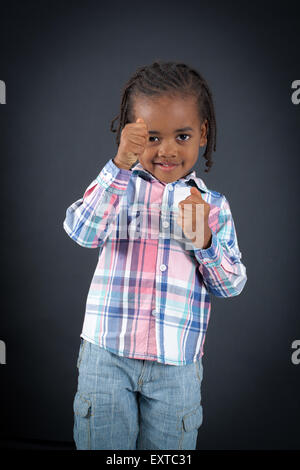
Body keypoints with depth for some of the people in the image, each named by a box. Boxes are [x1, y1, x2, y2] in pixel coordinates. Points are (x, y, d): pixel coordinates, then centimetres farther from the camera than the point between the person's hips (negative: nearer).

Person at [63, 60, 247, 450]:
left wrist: (204, 238, -15)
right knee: (102, 443, 6)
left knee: (169, 448, 11)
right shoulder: (120, 184, 3)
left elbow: (232, 285, 3)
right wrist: (121, 165, -22)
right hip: (107, 353, 0)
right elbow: (82, 233, -15)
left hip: (177, 364, 1)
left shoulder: (214, 205, 5)